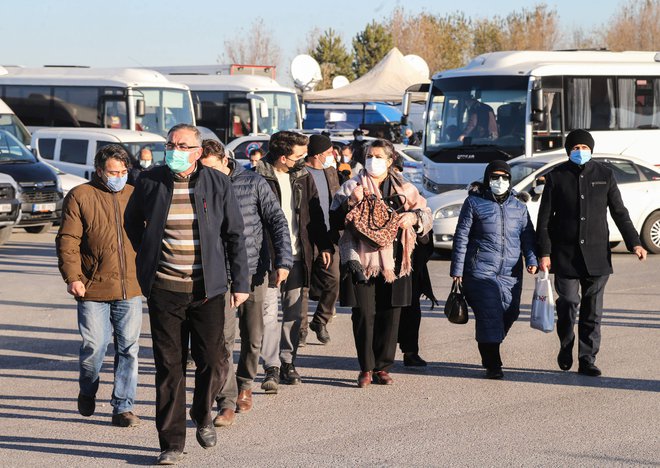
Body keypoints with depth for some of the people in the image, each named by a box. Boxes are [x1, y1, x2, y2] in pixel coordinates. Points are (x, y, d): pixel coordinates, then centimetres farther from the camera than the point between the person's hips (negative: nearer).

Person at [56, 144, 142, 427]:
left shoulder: (135, 196, 11)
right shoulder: (80, 197, 0)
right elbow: (67, 240, -4)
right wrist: (72, 276, -14)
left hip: (130, 289, 3)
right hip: (93, 288, -3)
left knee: (129, 349, 3)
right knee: (93, 347, -1)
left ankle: (123, 408, 10)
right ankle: (87, 391, 27)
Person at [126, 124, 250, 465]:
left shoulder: (218, 184, 0)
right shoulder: (149, 182, 0)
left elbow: (234, 235, 5)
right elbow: (132, 223, 19)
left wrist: (240, 282, 2)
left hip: (207, 289, 0)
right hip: (164, 289, 0)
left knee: (213, 363, -1)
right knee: (169, 367, 2)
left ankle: (202, 415, 29)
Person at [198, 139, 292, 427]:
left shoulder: (253, 183, -3)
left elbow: (277, 221, -1)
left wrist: (283, 260, -11)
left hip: (254, 270, 0)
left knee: (253, 338, 10)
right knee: (223, 338, -12)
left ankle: (244, 384, 35)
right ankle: (227, 403, -11)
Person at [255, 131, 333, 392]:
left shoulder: (303, 177, 9)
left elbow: (315, 214, 16)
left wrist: (324, 246, 13)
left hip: (297, 255, 5)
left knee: (294, 312, 9)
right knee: (269, 312, -8)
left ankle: (288, 363, 19)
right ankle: (272, 368, -7)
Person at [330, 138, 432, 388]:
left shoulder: (404, 189, 12)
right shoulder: (352, 187, 6)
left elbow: (427, 216, 16)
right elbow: (335, 221, 1)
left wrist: (413, 217, -5)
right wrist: (351, 202, -15)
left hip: (393, 262, 2)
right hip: (361, 261, -2)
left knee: (390, 316, 3)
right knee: (363, 316, -4)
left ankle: (382, 367, 14)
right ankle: (366, 369, 6)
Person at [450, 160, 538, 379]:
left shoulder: (518, 205, 13)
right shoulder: (474, 202, 2)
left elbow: (527, 235, 15)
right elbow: (461, 237, 2)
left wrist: (532, 259, -2)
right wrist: (457, 270, -2)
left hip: (511, 273, 5)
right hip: (481, 271, -4)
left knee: (509, 313, 6)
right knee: (489, 316, -11)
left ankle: (490, 352, 28)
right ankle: (492, 365, -8)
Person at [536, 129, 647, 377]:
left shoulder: (604, 175, 6)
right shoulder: (556, 177, 2)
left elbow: (619, 213, 10)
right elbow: (544, 218, 2)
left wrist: (634, 243, 1)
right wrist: (544, 253, -5)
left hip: (597, 254, 1)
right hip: (565, 254, -1)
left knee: (593, 310, 1)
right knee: (568, 302, -6)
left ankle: (587, 360, 7)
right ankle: (566, 347, 19)